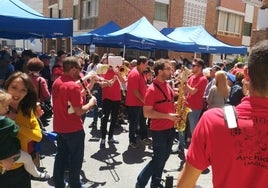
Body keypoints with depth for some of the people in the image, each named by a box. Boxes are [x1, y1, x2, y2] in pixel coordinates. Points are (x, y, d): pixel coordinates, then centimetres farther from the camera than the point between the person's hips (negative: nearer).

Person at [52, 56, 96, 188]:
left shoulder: (56, 83, 3)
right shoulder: (73, 86, -23)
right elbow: (79, 111, -23)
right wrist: (90, 103, -8)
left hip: (59, 127, 8)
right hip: (73, 129, -8)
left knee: (61, 156, 20)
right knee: (75, 159, 10)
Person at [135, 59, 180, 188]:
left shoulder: (167, 86, 7)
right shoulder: (152, 89, -19)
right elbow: (147, 113, -21)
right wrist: (167, 116, -23)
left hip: (170, 128, 8)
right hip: (159, 130, -8)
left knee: (164, 158, 17)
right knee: (158, 160, 1)